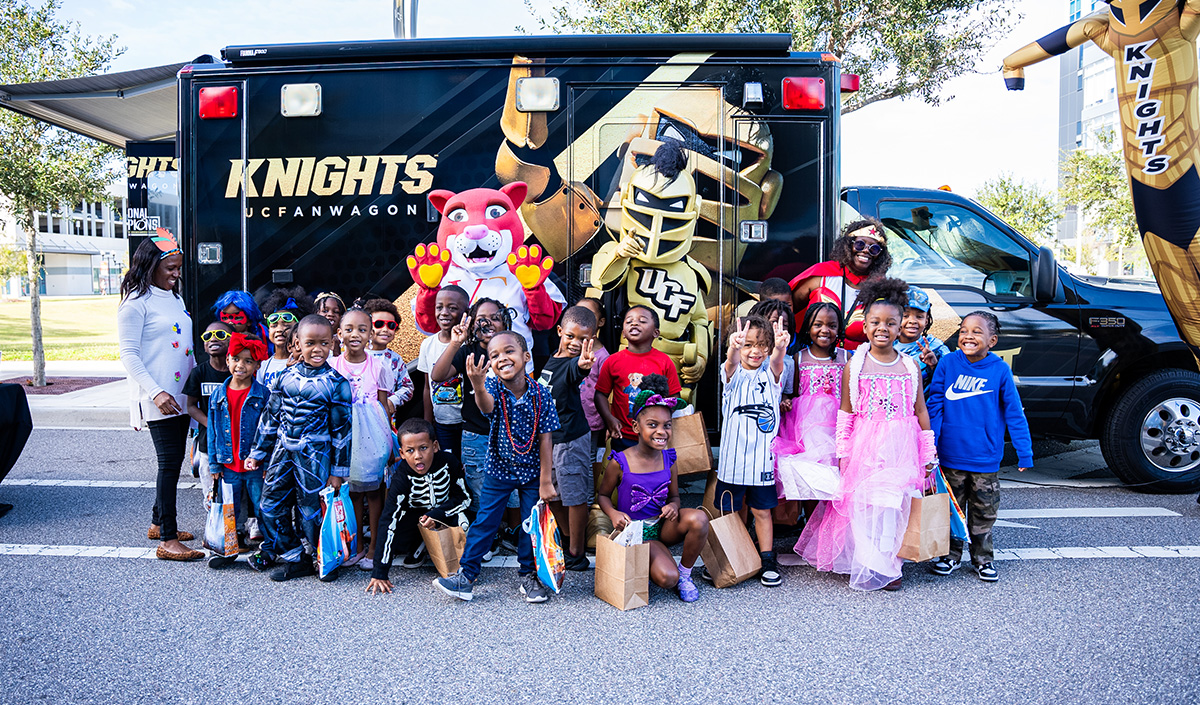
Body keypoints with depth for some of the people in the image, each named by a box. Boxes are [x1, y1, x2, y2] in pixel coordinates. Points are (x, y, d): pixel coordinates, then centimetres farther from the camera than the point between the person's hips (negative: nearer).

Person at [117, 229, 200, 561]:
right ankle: (167, 540, -4)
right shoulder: (136, 303, -9)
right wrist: (155, 392, -21)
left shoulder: (175, 298, 16)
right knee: (169, 461, -9)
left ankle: (159, 522, 28)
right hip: (157, 397, -8)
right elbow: (129, 354, -13)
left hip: (180, 394, 8)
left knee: (175, 458, 13)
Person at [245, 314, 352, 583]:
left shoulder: (336, 383, -8)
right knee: (270, 505, 8)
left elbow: (341, 430, -5)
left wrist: (338, 470, -5)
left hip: (314, 455, -5)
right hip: (282, 450, 5)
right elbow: (270, 417, 11)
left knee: (311, 508, 1)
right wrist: (258, 453, 13)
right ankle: (295, 557, 23)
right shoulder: (284, 377, 3)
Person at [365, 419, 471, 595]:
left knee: (463, 525, -32)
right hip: (415, 513, 0)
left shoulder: (449, 463, -22)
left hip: (446, 510, 0)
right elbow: (388, 521, -29)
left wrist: (437, 514, -28)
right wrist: (379, 573, -33)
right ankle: (418, 546, 5)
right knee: (397, 540, -29)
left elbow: (464, 498, -9)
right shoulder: (401, 478, -25)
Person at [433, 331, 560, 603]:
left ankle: (528, 576, 25)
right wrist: (478, 387, -64)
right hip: (498, 469, 0)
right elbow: (486, 406, -40)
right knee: (484, 522, 4)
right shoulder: (492, 387, -14)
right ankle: (465, 576, 14)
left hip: (532, 471, 0)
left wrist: (545, 481, -9)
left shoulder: (541, 394, -14)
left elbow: (545, 439, -10)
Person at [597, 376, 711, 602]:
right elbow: (603, 494, 2)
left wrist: (673, 506, -13)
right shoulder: (620, 462, -12)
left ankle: (685, 573, -5)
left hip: (663, 526, 4)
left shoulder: (668, 459, -1)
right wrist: (613, 514, -19)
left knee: (698, 518, -29)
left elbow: (674, 495, 11)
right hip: (637, 531, -4)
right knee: (667, 579, -28)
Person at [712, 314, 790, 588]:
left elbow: (776, 360, -21)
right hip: (733, 457, -1)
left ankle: (767, 561, 23)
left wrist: (781, 346, -45)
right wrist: (734, 347, -51)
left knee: (762, 511, 11)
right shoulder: (734, 374, -2)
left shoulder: (770, 373, 2)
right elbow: (732, 363, -26)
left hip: (763, 457, 1)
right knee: (728, 511, 9)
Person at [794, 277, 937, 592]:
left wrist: (929, 453, 9)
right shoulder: (855, 366, 0)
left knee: (896, 505, 7)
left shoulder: (911, 367, 6)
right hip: (866, 448, -2)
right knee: (864, 505, -2)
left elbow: (921, 412, 10)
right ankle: (870, 568, 12)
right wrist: (843, 453, 0)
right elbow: (845, 414, 2)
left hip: (901, 449, 2)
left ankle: (888, 565, 21)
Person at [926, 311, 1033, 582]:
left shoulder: (1000, 370, -7)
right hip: (950, 456, 0)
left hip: (986, 459, 0)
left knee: (983, 512, 12)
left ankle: (982, 558, 29)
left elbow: (1015, 414, -1)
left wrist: (1024, 452, -2)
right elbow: (935, 406, -3)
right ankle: (951, 555, 28)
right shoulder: (948, 364, -6)